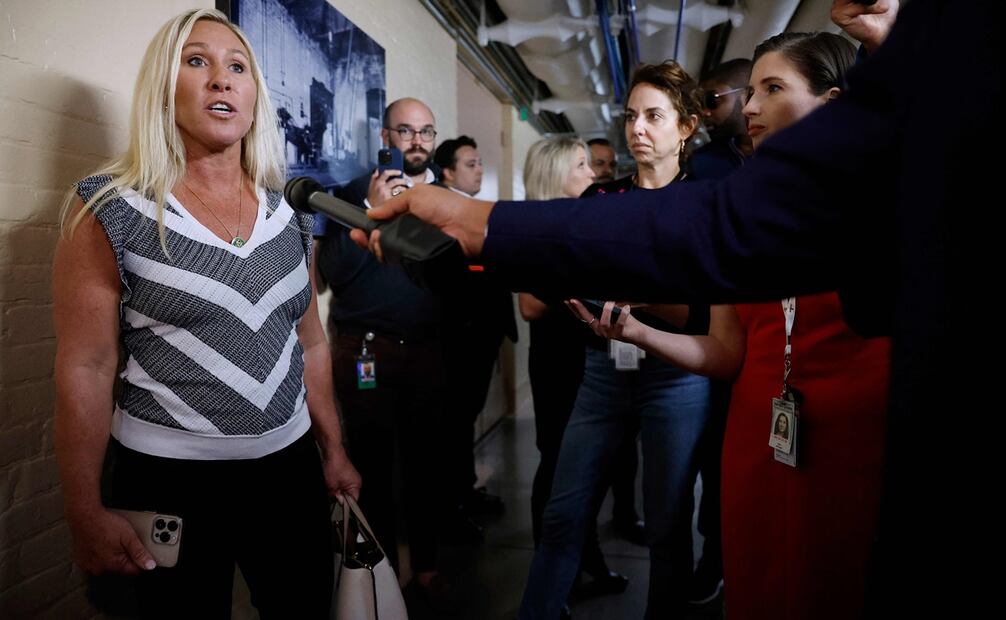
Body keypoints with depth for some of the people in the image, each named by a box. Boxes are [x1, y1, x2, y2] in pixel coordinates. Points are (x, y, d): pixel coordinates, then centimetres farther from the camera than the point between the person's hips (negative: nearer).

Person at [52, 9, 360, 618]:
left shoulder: (287, 214, 5)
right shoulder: (110, 209, -8)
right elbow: (85, 369, -9)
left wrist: (334, 451, 13)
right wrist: (88, 513, -10)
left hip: (290, 469, 5)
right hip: (168, 478, -4)